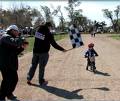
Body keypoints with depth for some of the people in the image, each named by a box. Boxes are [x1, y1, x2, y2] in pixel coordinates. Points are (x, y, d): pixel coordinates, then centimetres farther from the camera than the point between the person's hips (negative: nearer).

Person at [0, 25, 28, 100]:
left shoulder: (10, 38, 18)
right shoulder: (6, 37, -14)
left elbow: (15, 52, 17)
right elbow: (16, 42, -35)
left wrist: (22, 47, 2)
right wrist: (19, 38, -14)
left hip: (10, 64, 10)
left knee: (14, 79, 17)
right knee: (7, 81, -3)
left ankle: (9, 94, 35)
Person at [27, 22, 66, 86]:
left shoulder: (38, 31, 2)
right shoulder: (48, 34, -14)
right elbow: (54, 44, -10)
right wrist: (62, 49, -1)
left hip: (35, 51, 5)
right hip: (43, 52, -5)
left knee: (33, 65, 15)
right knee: (42, 67, 4)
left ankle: (29, 78, 15)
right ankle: (41, 81, 14)